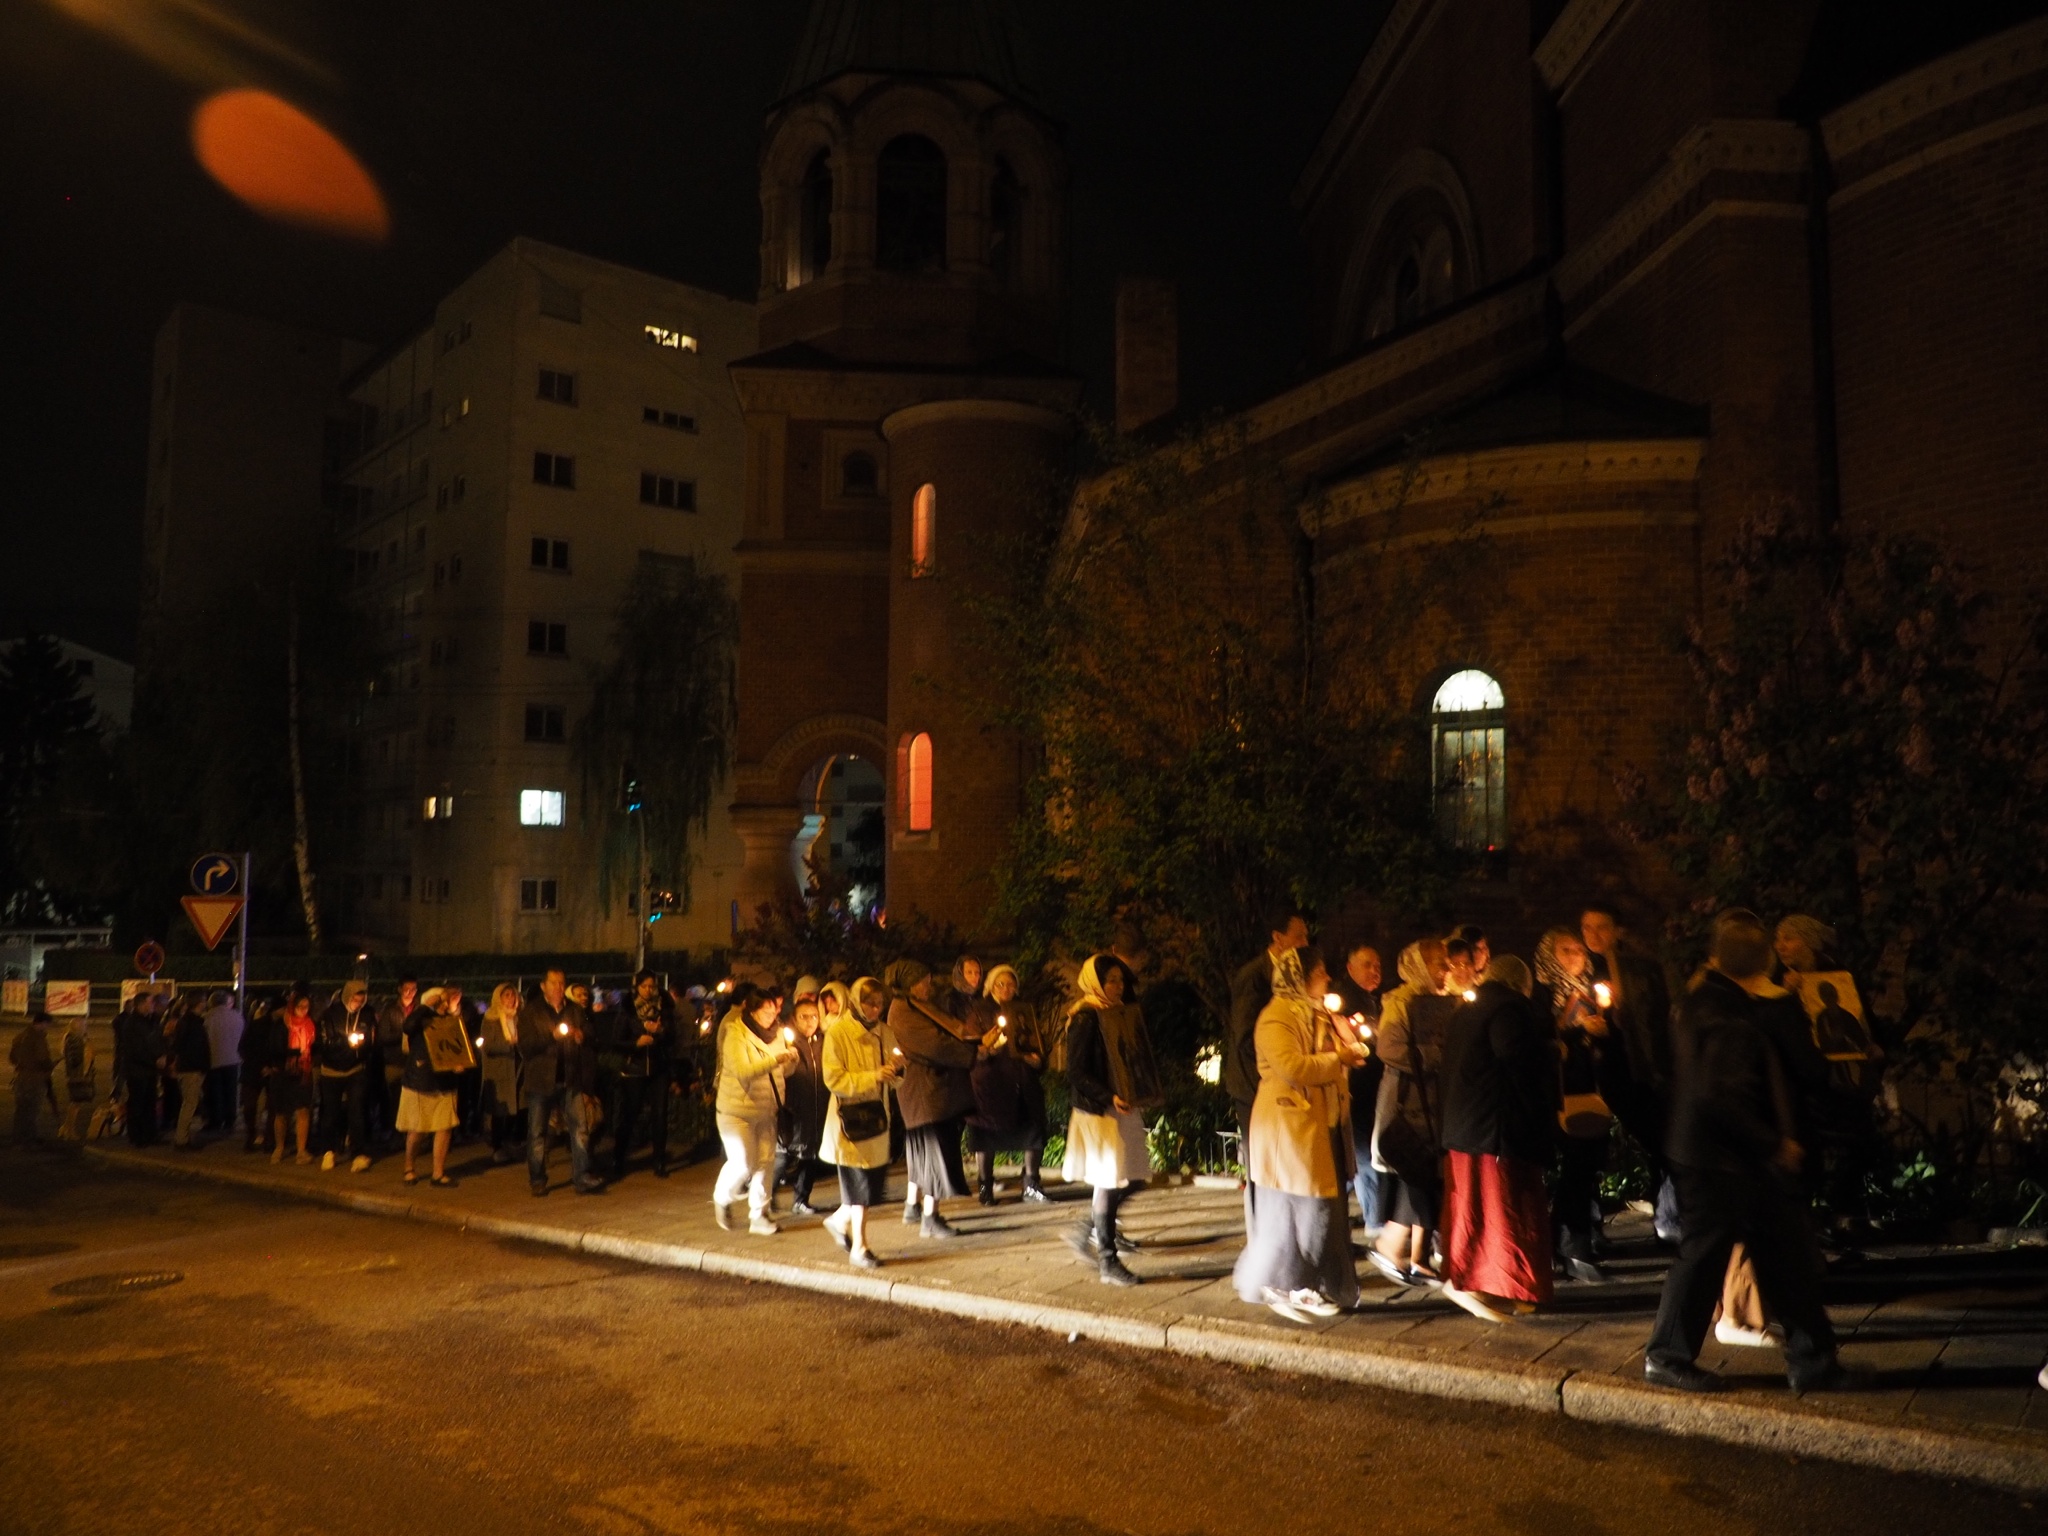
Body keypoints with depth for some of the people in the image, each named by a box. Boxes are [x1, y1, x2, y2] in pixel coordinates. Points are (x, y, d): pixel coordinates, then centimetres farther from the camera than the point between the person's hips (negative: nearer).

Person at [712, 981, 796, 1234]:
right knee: (743, 1163, -7)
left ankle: (759, 1216, 14)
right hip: (737, 1111, -6)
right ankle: (722, 1199, 21)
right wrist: (775, 1060, -36)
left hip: (766, 1111, 6)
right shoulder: (736, 1033, -14)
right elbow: (743, 1072, -27)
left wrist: (791, 1058, -12)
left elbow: (786, 1070, 10)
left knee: (765, 1162, 4)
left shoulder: (774, 1033, 7)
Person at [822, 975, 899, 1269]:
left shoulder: (880, 1031, 10)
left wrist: (895, 1071, -4)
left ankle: (839, 1220, 32)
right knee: (860, 1183, -3)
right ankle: (859, 1247, 9)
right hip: (850, 1117, -6)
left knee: (875, 1182, 8)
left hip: (876, 1115, 6)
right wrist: (873, 1077, -24)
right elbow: (833, 1080, -15)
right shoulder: (837, 1032, -10)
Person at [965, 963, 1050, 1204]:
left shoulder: (1024, 1010, 17)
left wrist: (1037, 1057, 1)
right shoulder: (978, 1011, 4)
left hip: (1024, 1080, 4)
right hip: (991, 1079, -4)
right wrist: (990, 1046, -25)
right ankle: (985, 1187, 6)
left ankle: (1032, 1184, 13)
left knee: (1033, 1130, 1)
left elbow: (1037, 1042, 21)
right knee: (988, 1132, -4)